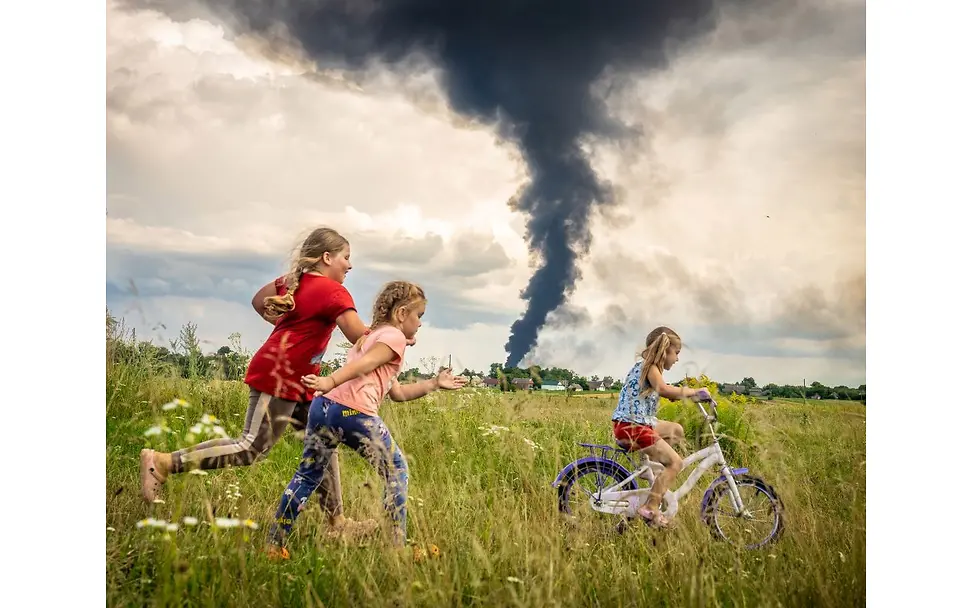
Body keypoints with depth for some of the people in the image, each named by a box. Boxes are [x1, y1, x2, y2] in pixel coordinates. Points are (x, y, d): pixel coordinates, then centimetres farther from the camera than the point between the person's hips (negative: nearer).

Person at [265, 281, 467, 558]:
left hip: (324, 405, 8)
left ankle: (274, 545, 15)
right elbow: (363, 366, -12)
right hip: (354, 413, -8)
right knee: (396, 473, 7)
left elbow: (398, 392, 33)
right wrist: (330, 381, -25)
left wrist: (435, 383, 36)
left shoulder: (368, 337, 33)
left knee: (308, 475, 16)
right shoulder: (394, 336, 6)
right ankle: (398, 545, 9)